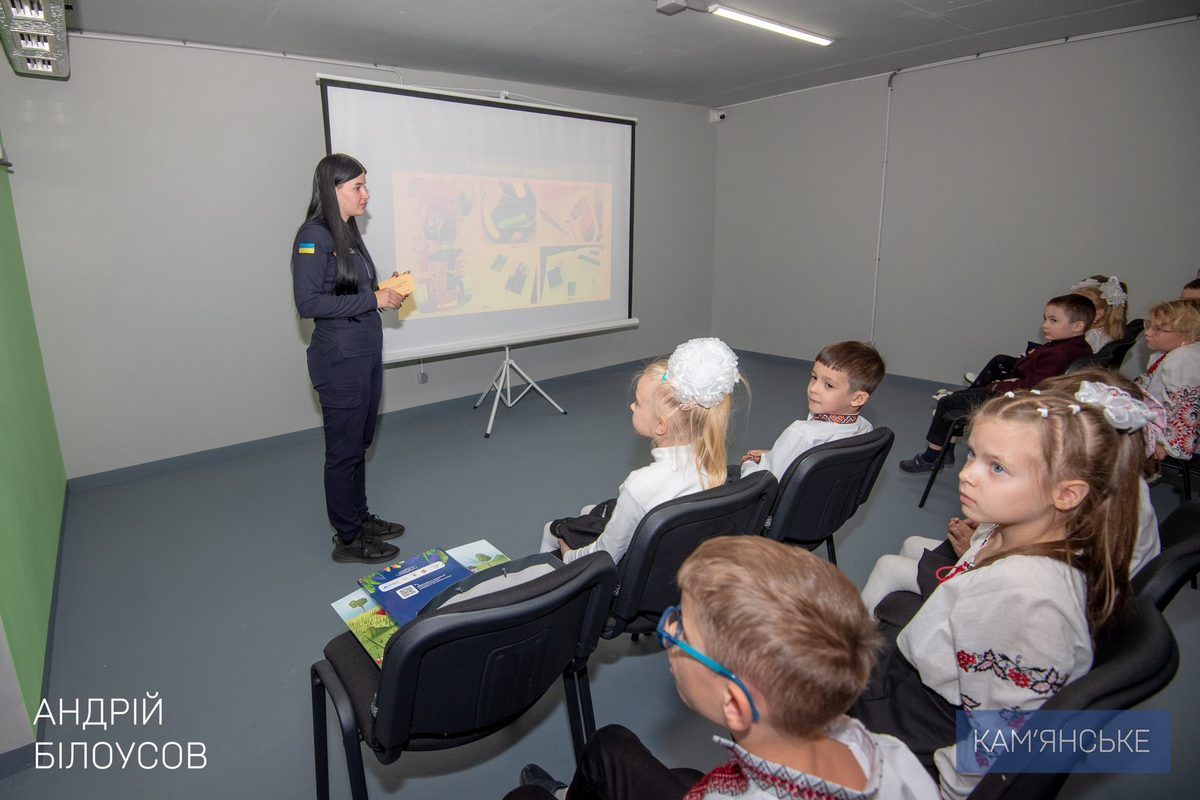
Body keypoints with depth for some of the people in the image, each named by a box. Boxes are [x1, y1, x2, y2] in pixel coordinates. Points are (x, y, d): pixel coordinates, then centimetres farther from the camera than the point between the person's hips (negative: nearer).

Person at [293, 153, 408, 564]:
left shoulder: (348, 233, 13)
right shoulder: (314, 237, -14)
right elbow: (309, 303, -20)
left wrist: (386, 291, -1)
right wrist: (373, 299, -18)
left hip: (366, 353, 9)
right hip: (340, 360, -9)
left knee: (360, 442, 18)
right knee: (345, 449, 2)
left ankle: (359, 518, 33)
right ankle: (347, 539, 16)